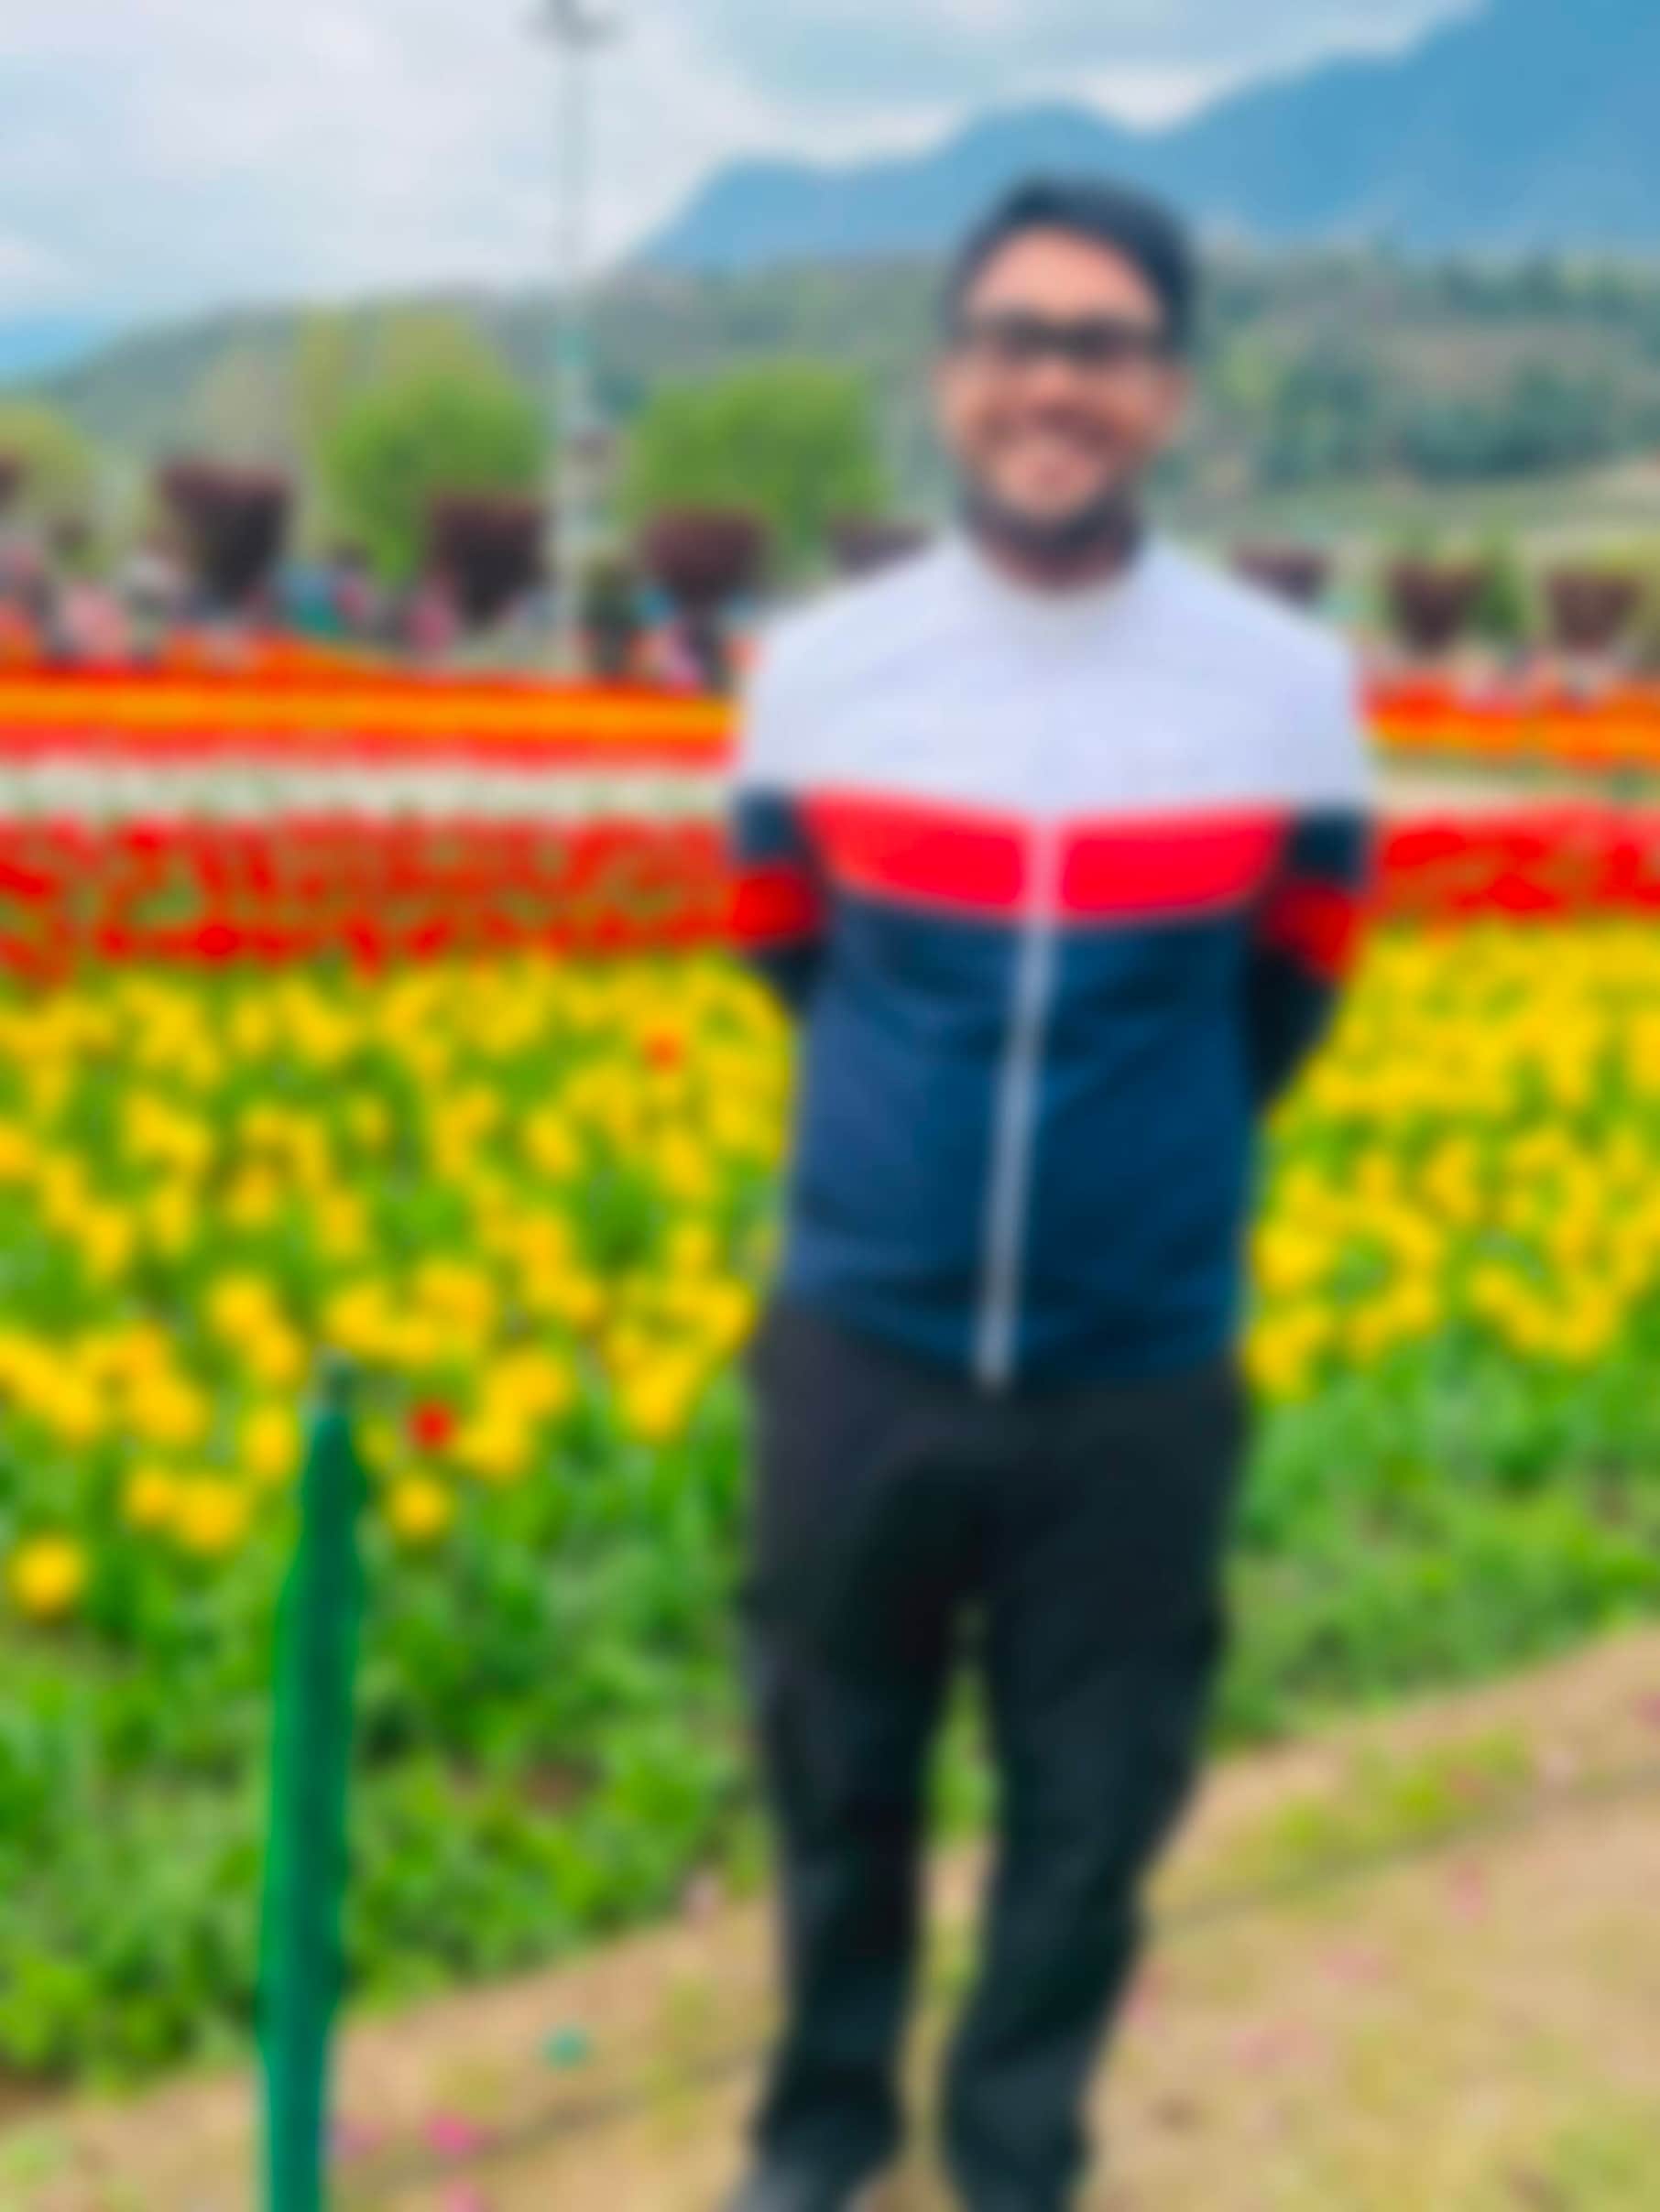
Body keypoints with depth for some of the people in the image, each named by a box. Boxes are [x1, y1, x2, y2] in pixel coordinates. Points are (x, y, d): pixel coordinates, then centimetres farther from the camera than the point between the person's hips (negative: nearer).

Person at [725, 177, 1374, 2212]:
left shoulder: (1288, 689, -8)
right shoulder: (818, 670, -6)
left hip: (1139, 1373, 0)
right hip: (862, 1346, 1)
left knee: (1091, 1808, 13)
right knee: (834, 1772, 17)